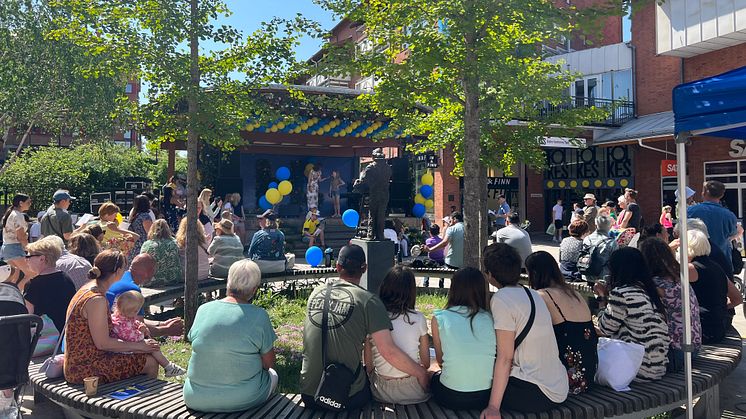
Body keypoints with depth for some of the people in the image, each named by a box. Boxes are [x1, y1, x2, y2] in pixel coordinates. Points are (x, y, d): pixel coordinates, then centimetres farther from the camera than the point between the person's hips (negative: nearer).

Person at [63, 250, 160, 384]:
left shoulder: (88, 289, 7)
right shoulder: (96, 300, -23)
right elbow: (103, 343, -22)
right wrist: (138, 345, -12)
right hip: (85, 371, -10)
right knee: (150, 363, -6)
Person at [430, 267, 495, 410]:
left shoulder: (439, 318, -3)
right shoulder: (490, 318, 1)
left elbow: (440, 360, 8)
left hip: (451, 398, -2)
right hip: (486, 397, 2)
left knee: (435, 376, 30)